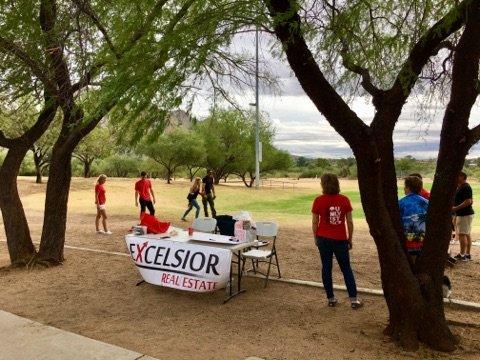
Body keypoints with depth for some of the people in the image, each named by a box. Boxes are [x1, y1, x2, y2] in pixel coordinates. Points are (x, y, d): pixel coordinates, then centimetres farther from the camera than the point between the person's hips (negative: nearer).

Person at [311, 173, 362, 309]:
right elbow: (349, 221, -1)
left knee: (326, 268, 11)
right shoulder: (344, 200, -5)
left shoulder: (319, 200, -8)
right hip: (340, 239, 0)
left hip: (324, 239, 0)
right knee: (346, 268, 12)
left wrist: (316, 237, 11)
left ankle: (331, 299, 17)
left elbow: (315, 222, -3)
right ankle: (353, 299, 12)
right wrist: (350, 238, 10)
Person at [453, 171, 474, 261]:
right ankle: (467, 254, 19)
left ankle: (462, 255, -3)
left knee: (462, 234, -7)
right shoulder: (458, 187, 15)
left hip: (465, 214, -10)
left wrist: (456, 208, -20)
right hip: (460, 214, 10)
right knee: (467, 234, 13)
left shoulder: (466, 187, -16)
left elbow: (468, 201, -22)